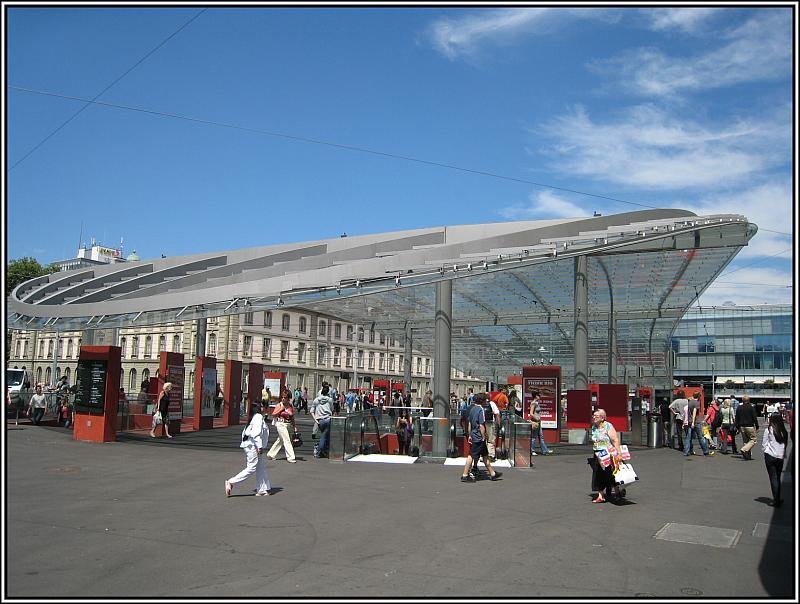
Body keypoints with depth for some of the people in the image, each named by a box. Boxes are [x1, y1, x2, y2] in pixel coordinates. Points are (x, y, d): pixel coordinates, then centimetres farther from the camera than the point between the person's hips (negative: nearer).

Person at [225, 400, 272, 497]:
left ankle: (262, 489, 15)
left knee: (261, 467, 11)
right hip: (252, 446, -11)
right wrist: (260, 447, -22)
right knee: (251, 468, -7)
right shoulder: (259, 418, -15)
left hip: (250, 445, 11)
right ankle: (231, 482, -2)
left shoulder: (257, 417, 15)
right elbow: (257, 433, -23)